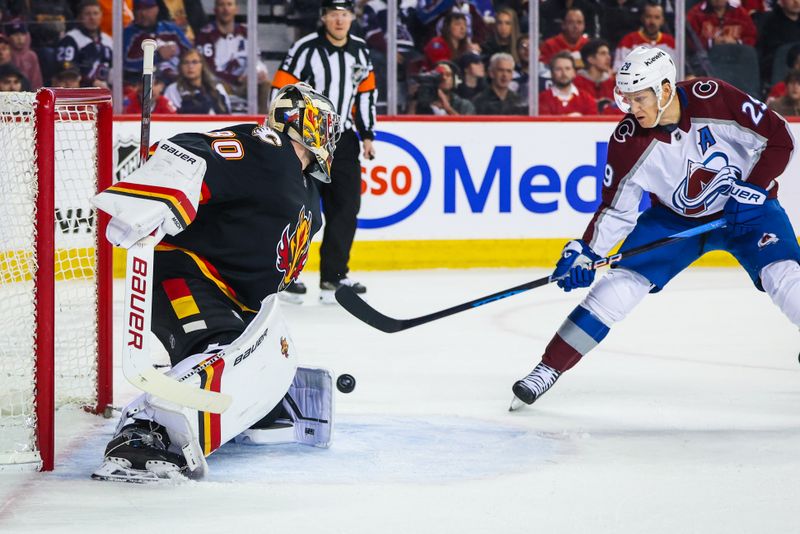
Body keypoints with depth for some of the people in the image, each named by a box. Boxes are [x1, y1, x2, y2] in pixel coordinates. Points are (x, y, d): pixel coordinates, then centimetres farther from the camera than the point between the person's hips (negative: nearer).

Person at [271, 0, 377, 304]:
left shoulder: (360, 51, 7)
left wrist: (367, 135, 14)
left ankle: (333, 275, 13)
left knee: (346, 207, 4)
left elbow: (366, 92, 18)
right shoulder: (306, 49, -13)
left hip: (342, 139, 6)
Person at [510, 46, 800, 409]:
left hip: (745, 208, -2)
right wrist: (585, 253, -19)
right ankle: (550, 367, -3)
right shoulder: (629, 141, -18)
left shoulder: (714, 99, -25)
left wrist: (753, 188, -23)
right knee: (623, 281, -11)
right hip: (674, 218, 2)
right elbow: (616, 209, -8)